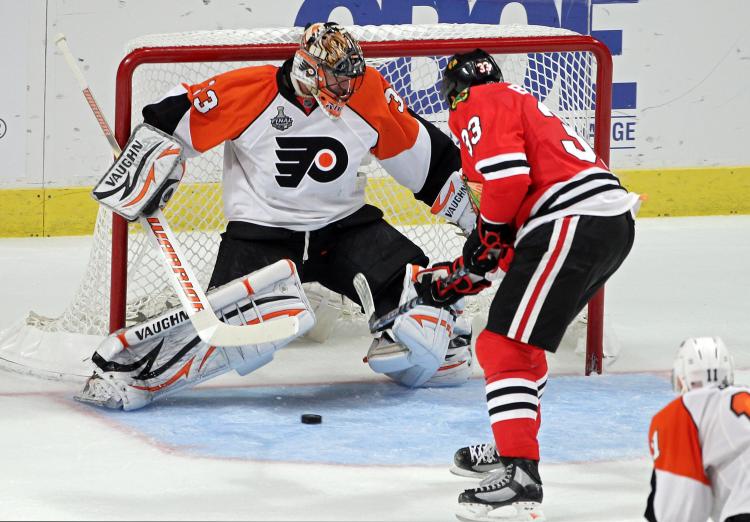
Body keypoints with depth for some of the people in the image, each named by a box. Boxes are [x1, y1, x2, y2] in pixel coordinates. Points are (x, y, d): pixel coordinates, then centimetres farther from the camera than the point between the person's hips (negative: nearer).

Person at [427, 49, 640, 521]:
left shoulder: (479, 106, 4)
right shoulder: (519, 104, 33)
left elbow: (508, 176, -15)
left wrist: (485, 236, 1)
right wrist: (459, 279, 32)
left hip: (575, 224, -10)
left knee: (505, 347, -13)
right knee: (520, 340, 27)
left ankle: (519, 479, -23)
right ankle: (513, 447, 38)